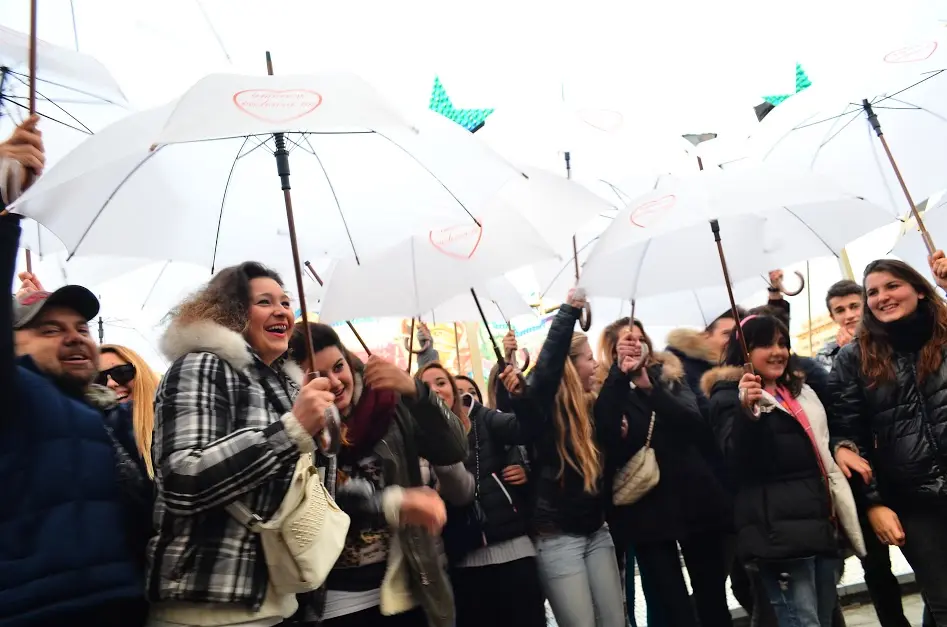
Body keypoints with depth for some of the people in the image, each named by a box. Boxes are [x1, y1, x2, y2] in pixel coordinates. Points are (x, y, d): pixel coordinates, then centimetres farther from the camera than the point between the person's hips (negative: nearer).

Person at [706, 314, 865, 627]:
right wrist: (747, 411, -34)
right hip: (778, 530, -7)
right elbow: (737, 462, -19)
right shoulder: (728, 396, -4)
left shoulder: (800, 389, 19)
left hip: (822, 524, 8)